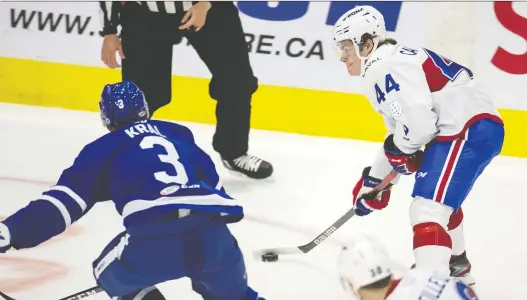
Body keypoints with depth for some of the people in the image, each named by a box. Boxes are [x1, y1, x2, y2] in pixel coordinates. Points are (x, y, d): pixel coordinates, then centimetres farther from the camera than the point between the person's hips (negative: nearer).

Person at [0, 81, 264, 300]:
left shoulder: (103, 149, 20)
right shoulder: (179, 134, 30)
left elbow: (65, 200, 10)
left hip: (155, 241, -4)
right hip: (212, 236, 4)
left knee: (111, 274, 27)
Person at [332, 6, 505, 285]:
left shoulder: (386, 68, -11)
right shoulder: (389, 65, 23)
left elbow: (418, 123, -22)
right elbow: (399, 134, 30)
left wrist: (399, 148, -2)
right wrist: (375, 180, 29)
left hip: (469, 131, -11)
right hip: (481, 128, 11)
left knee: (428, 208, -19)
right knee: (443, 199, 34)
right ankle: (456, 267, 56)